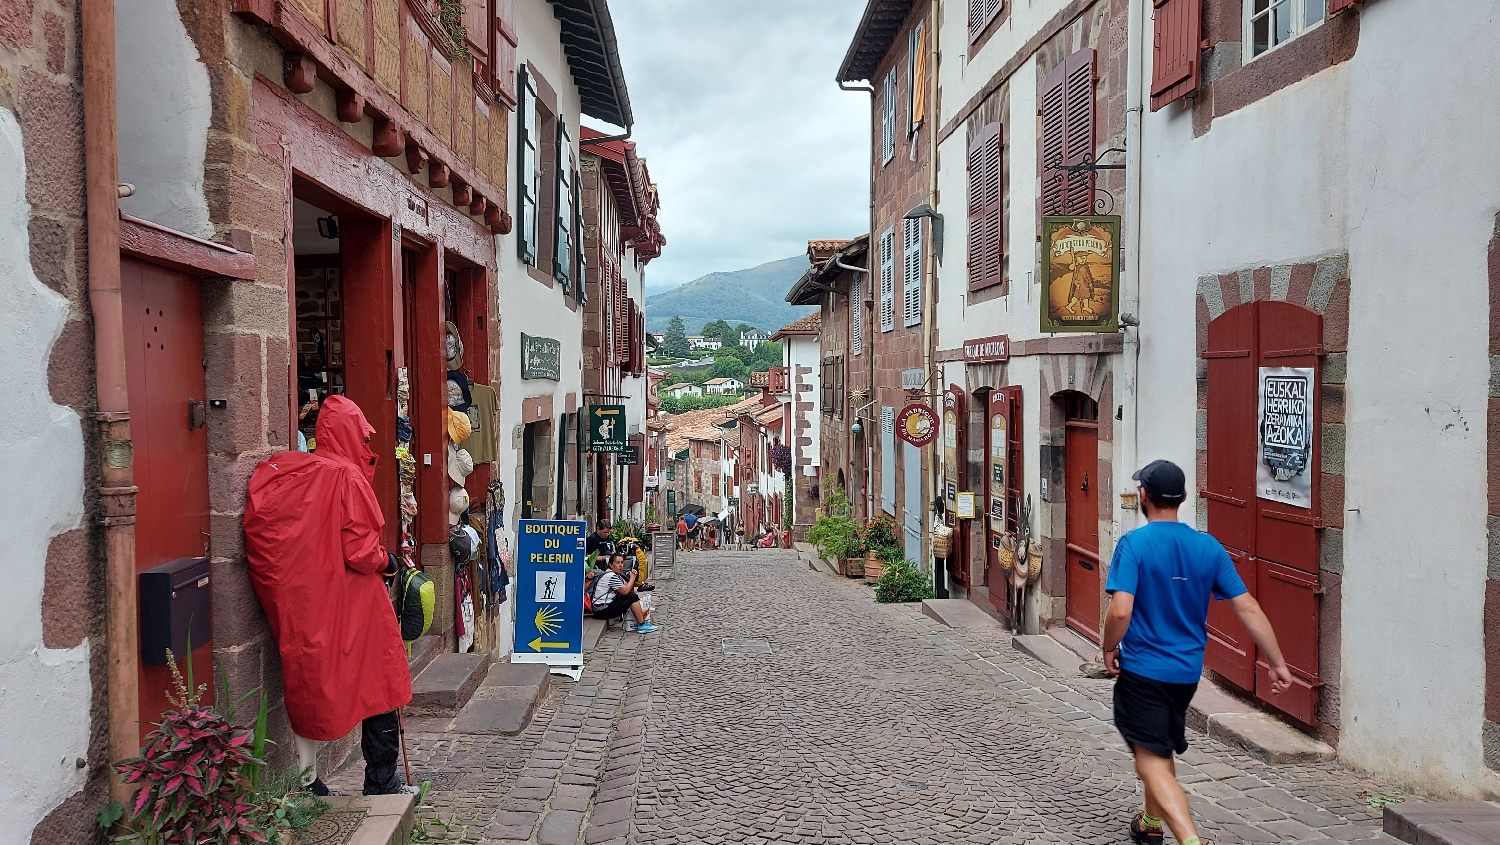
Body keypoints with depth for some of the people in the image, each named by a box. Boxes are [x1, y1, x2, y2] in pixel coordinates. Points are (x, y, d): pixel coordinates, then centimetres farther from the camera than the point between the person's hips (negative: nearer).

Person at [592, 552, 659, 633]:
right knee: (633, 597, -16)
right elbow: (625, 591, -21)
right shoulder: (611, 576, -18)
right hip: (602, 610, -10)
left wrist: (632, 577, -5)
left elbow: (628, 588, 12)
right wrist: (632, 578, -8)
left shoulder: (617, 575, 14)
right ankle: (642, 625, -11)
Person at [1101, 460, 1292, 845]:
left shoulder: (1133, 543, -16)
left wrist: (1109, 649, -6)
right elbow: (1248, 608, -2)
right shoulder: (1208, 546, -1)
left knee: (1152, 761, -2)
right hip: (1188, 671, 6)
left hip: (1143, 670, -6)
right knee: (1161, 750, 26)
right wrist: (1278, 664, 5)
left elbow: (1120, 611, -24)